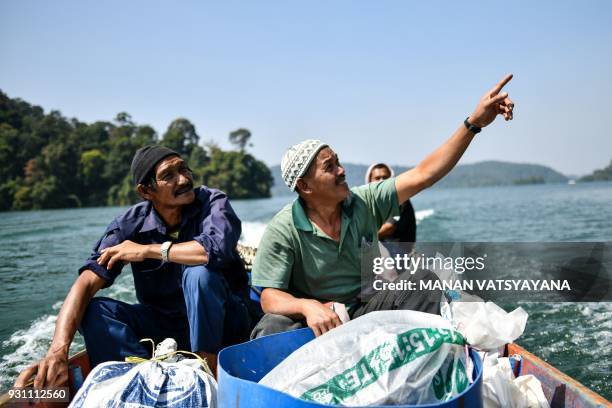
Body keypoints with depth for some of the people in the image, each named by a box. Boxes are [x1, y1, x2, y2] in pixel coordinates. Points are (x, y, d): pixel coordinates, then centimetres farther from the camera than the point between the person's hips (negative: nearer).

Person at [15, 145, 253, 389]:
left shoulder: (212, 202, -16)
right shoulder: (130, 225, -10)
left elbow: (218, 249, -37)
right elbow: (87, 282, -20)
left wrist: (147, 250, -25)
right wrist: (58, 351, -35)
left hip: (221, 321, -2)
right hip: (163, 321, 3)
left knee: (199, 273, -32)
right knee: (94, 311, -17)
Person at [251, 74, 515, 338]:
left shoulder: (364, 202, -5)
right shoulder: (282, 230, -16)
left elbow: (423, 174, -9)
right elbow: (270, 297, -18)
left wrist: (474, 122, -13)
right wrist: (307, 306, -41)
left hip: (366, 311, 4)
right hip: (313, 322, -4)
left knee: (423, 281, -17)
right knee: (272, 328, -36)